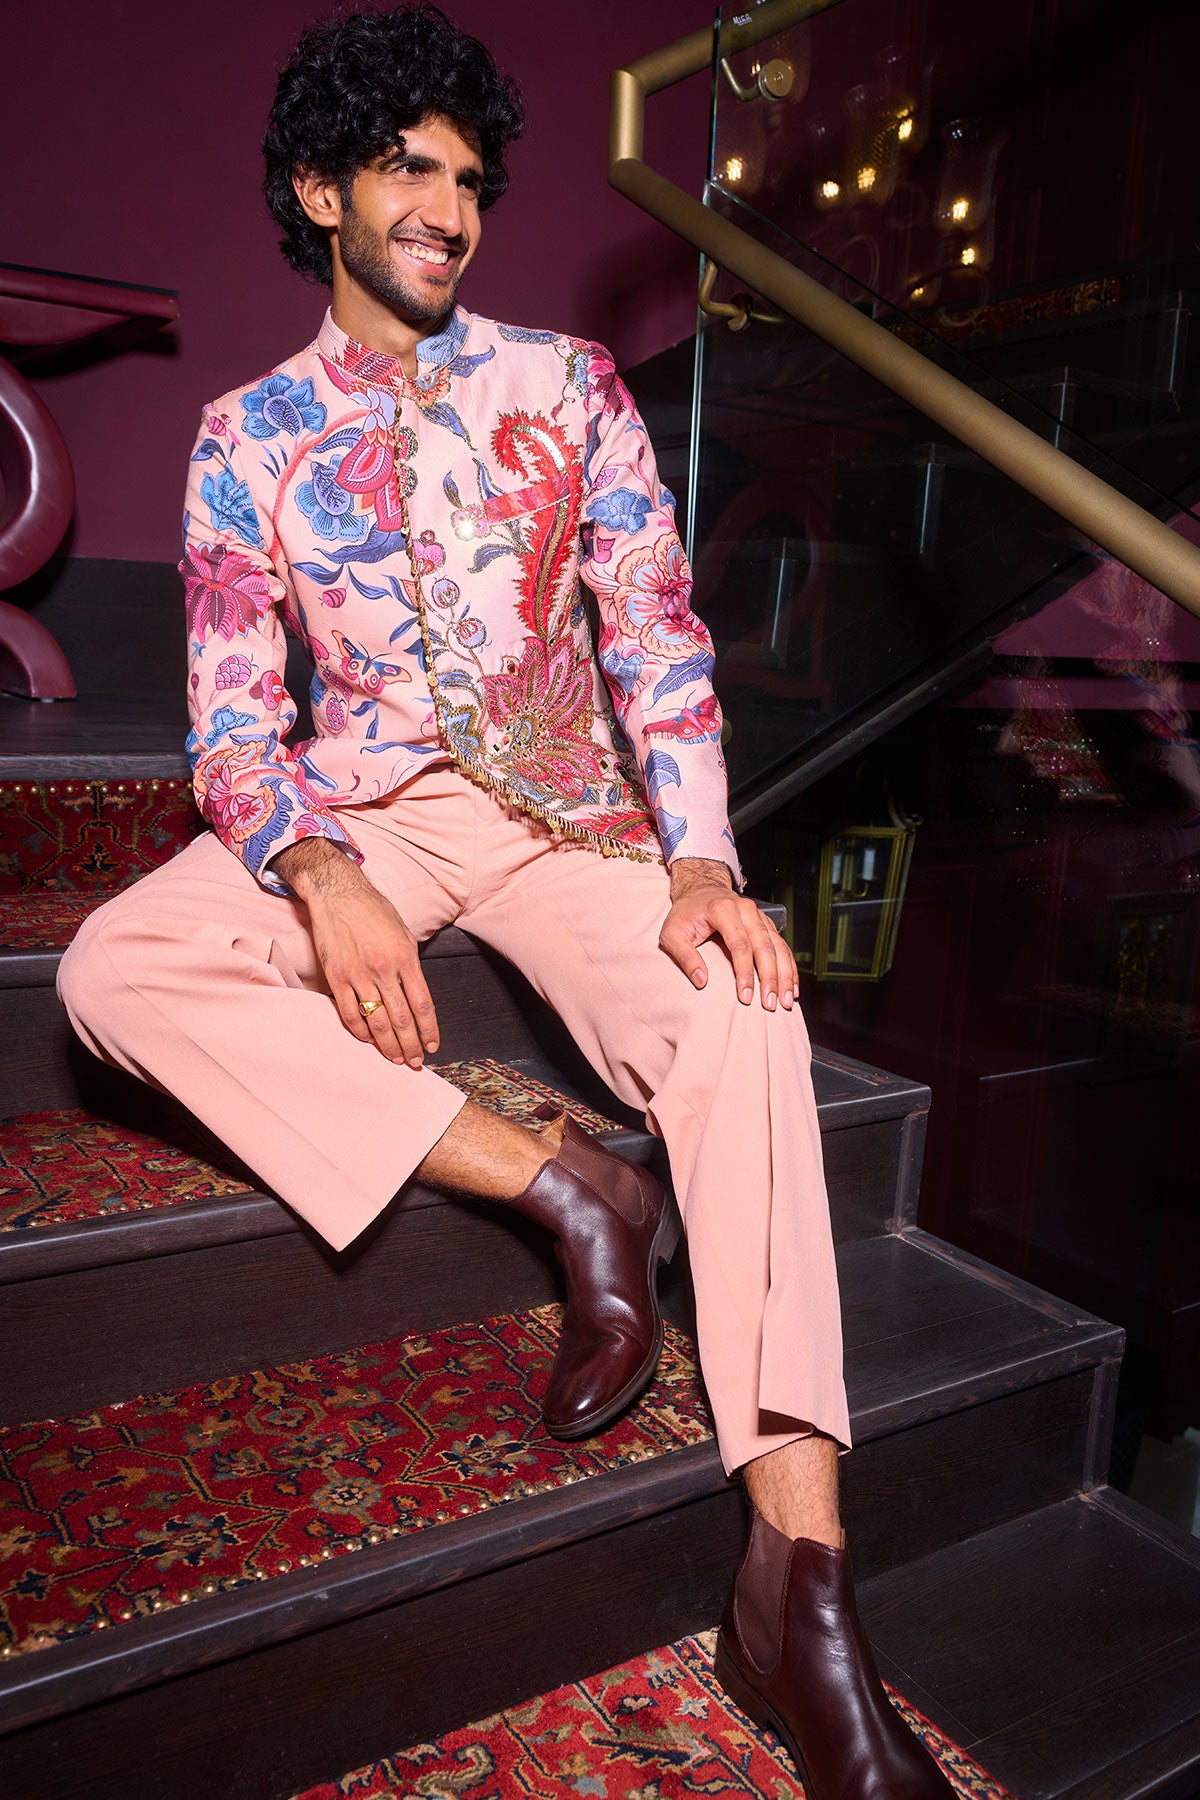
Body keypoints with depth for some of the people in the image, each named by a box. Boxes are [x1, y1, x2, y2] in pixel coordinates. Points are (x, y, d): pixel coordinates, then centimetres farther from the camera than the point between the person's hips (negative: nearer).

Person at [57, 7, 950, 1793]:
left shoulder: (567, 385, 8)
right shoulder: (246, 440, 6)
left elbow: (659, 632, 1)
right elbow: (233, 720, -1)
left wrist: (698, 857, -16)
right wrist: (321, 876, -23)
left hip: (567, 807, 0)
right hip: (361, 817, 1)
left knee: (745, 1008, -29)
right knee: (113, 968, -26)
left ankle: (797, 1576, -29)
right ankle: (559, 1183, -26)